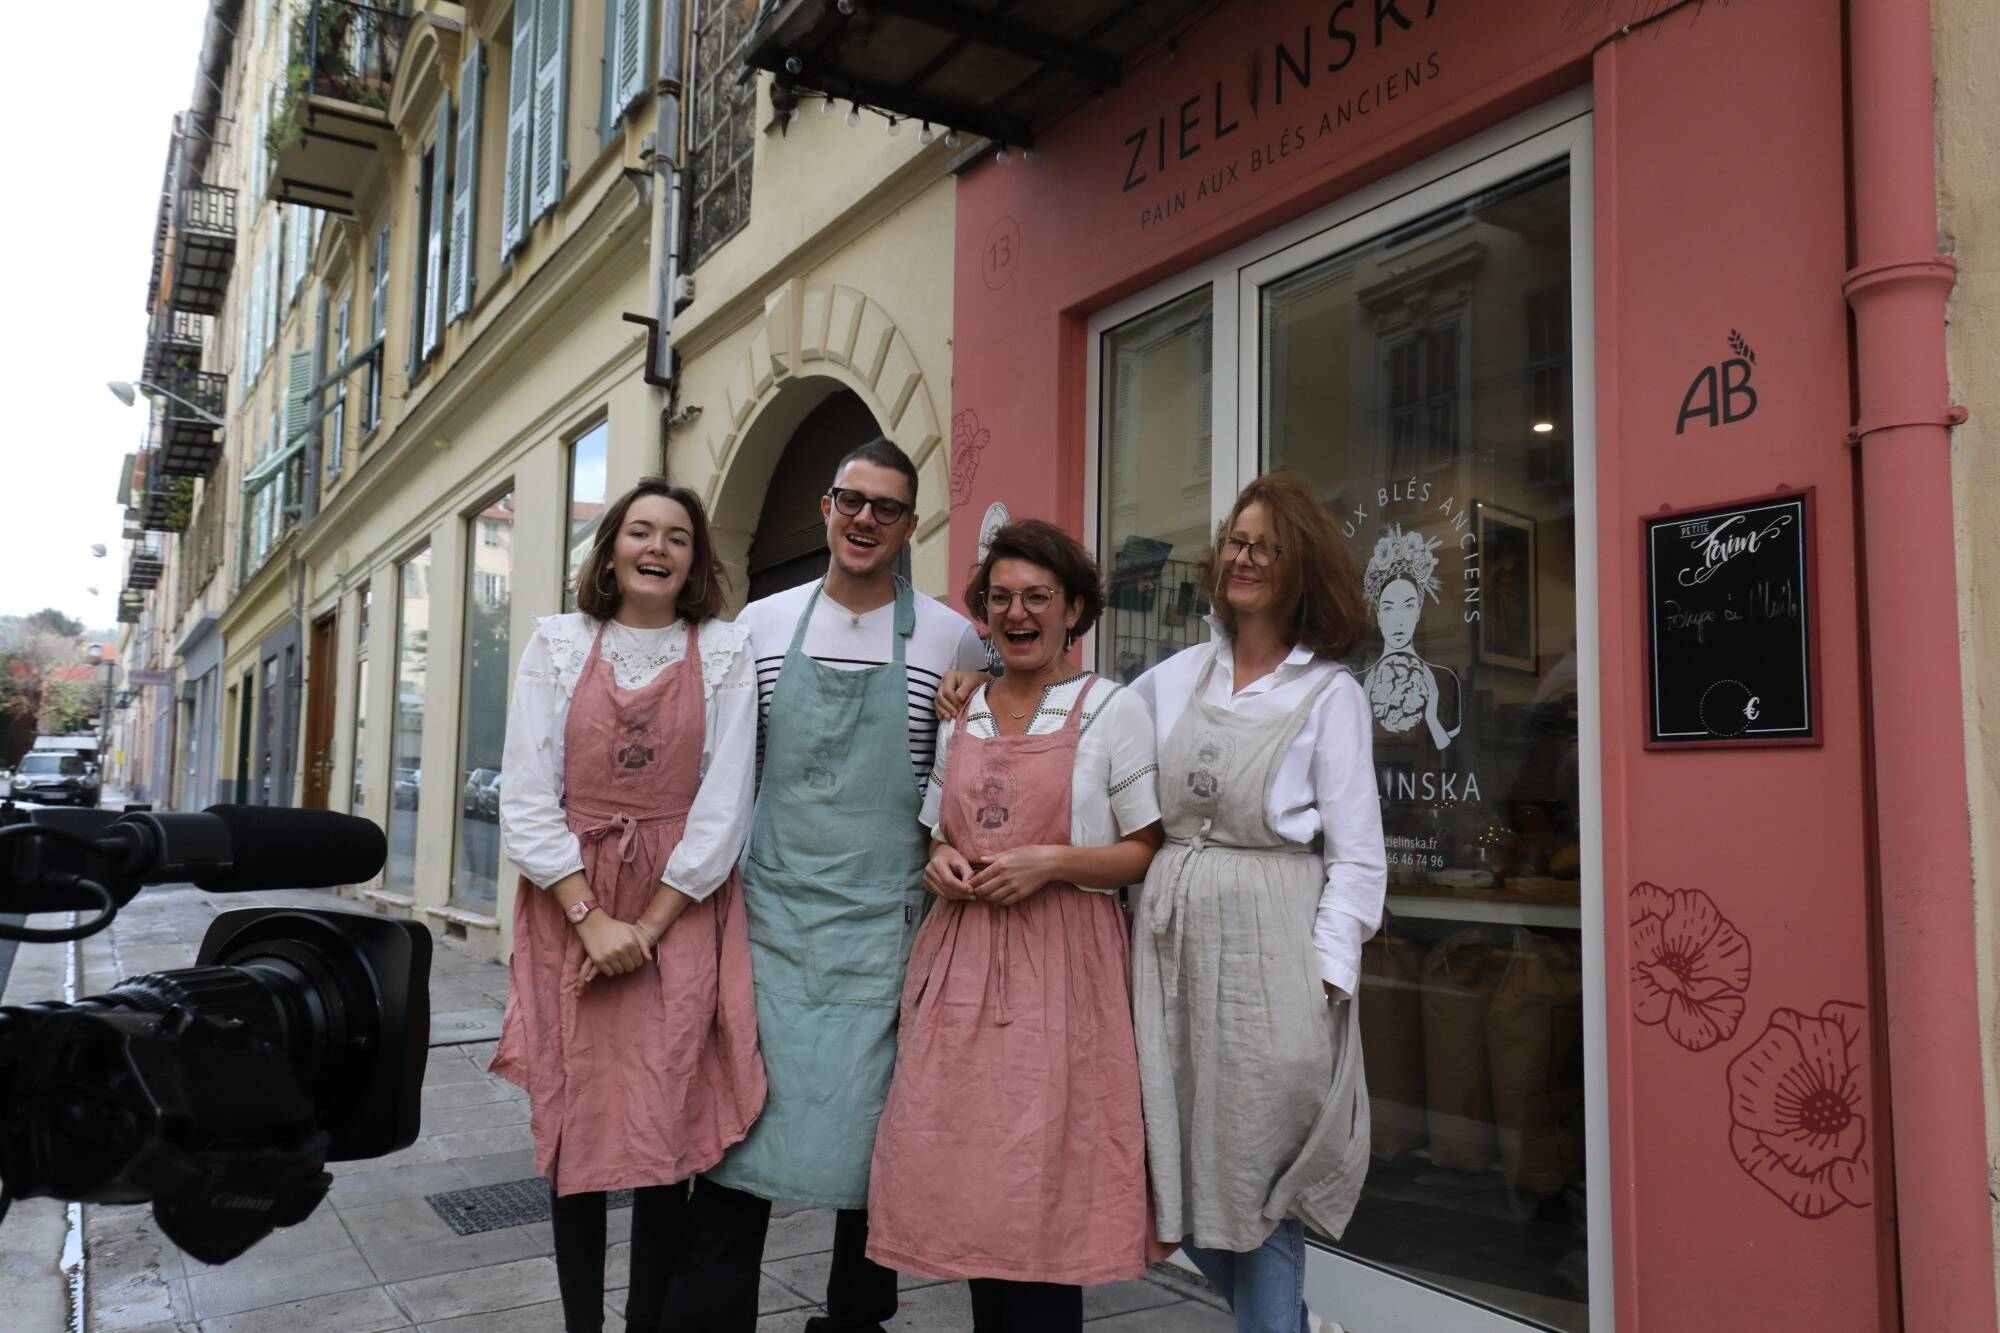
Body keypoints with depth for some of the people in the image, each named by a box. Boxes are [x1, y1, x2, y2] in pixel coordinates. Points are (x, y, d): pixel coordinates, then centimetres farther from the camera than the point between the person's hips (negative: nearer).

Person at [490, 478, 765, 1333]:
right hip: (567, 909, 1)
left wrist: (648, 925, -9)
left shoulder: (725, 653, 2)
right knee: (574, 1124, 6)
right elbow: (526, 798, -2)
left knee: (667, 1128, 0)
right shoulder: (558, 644, 4)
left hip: (680, 914, -1)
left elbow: (723, 808, -3)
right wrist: (593, 919, -10)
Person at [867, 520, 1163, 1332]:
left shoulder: (1112, 711, 1)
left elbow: (1150, 853, -1)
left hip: (1060, 962, -4)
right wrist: (940, 862, 1)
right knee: (967, 1179, 6)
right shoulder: (960, 716, 14)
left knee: (1043, 1185, -4)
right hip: (959, 961, 4)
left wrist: (1052, 862, -14)